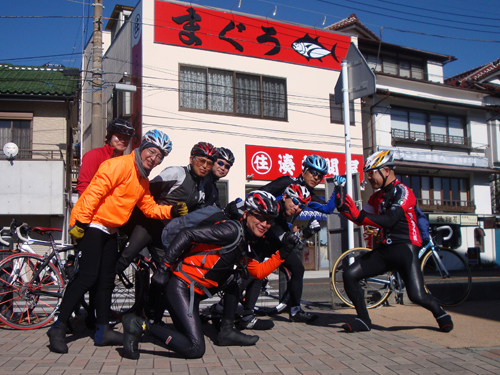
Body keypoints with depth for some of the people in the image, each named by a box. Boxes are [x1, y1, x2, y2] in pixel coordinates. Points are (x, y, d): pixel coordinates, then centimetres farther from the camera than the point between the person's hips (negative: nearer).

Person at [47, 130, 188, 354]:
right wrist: (80, 222, -24)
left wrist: (171, 211, -7)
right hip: (91, 224, -9)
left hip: (110, 230, 10)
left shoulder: (143, 180, 14)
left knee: (107, 280, 9)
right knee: (88, 277, -15)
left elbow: (149, 207, 10)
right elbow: (95, 192, -21)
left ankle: (102, 331, 16)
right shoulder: (119, 165, -15)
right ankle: (58, 328, -6)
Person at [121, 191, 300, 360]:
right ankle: (140, 325, -12)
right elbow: (186, 234, -18)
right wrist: (165, 267, -18)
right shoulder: (232, 230, -12)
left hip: (194, 291, 10)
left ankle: (227, 332, 17)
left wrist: (282, 253, 13)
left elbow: (258, 272, 22)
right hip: (181, 287, -10)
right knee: (195, 349, -18)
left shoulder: (243, 243, 19)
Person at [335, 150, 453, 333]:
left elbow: (389, 221, -24)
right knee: (350, 275, -6)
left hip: (405, 249, -7)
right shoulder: (377, 196, 15)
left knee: (417, 295, -19)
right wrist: (345, 208, -2)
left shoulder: (402, 192, -11)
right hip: (383, 250, 8)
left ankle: (440, 313, 15)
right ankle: (363, 320, 5)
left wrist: (359, 215, -31)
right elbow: (363, 219, 14)